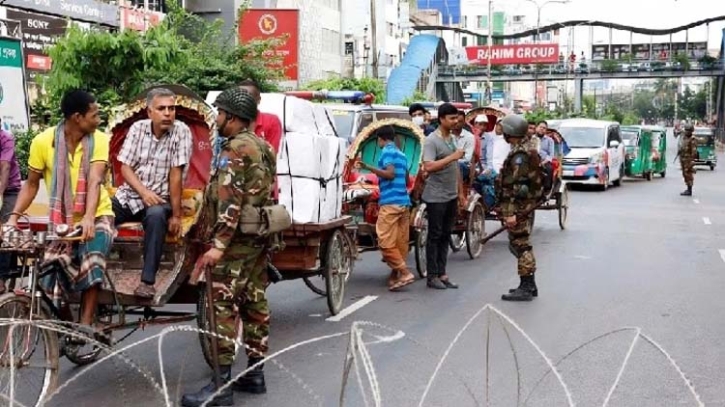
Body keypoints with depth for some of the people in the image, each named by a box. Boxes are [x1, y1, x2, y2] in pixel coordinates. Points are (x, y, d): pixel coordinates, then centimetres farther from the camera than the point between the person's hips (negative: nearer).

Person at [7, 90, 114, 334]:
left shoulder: (99, 140, -10)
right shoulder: (43, 141, -8)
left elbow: (95, 181, -22)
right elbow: (31, 184, 3)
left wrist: (89, 218, -38)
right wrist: (14, 216, -10)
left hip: (96, 217, -1)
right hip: (62, 220, 2)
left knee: (92, 263, -28)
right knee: (50, 279, -8)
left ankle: (85, 326, -19)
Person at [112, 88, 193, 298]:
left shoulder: (181, 132, -11)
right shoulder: (137, 128, 1)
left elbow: (176, 175, -15)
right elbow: (125, 167, -1)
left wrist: (176, 215, -17)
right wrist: (143, 191, -19)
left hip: (160, 199, -4)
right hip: (129, 195, 4)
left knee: (156, 215, -36)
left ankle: (147, 281, -31)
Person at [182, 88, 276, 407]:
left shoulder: (236, 148, -13)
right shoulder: (262, 147, 16)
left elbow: (229, 201, -22)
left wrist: (218, 244, -25)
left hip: (237, 240, -10)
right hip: (259, 236, 10)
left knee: (223, 307, -8)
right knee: (255, 303, 12)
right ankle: (255, 373, 20)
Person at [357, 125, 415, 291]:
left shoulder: (387, 152, -5)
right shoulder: (401, 154, 20)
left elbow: (390, 173, -19)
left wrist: (368, 167, -18)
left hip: (390, 202, -9)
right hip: (404, 201, 9)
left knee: (386, 242, -8)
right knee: (401, 242, 8)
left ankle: (405, 273, -12)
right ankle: (395, 275, 14)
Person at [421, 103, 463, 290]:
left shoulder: (452, 138, 13)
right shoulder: (432, 140, -12)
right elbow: (428, 166, -23)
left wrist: (460, 193, 17)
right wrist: (452, 157, -23)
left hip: (451, 196, 8)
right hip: (436, 197, -8)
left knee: (445, 236, 10)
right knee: (435, 236, -1)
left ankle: (442, 274, 17)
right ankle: (432, 276, 6)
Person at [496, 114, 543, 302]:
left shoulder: (519, 155, -17)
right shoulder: (525, 151, 14)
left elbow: (518, 186, -23)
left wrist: (512, 213, -25)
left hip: (517, 206, -10)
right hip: (524, 205, 10)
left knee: (520, 245, -5)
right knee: (522, 244, 16)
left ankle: (525, 288, 0)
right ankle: (529, 285, 24)